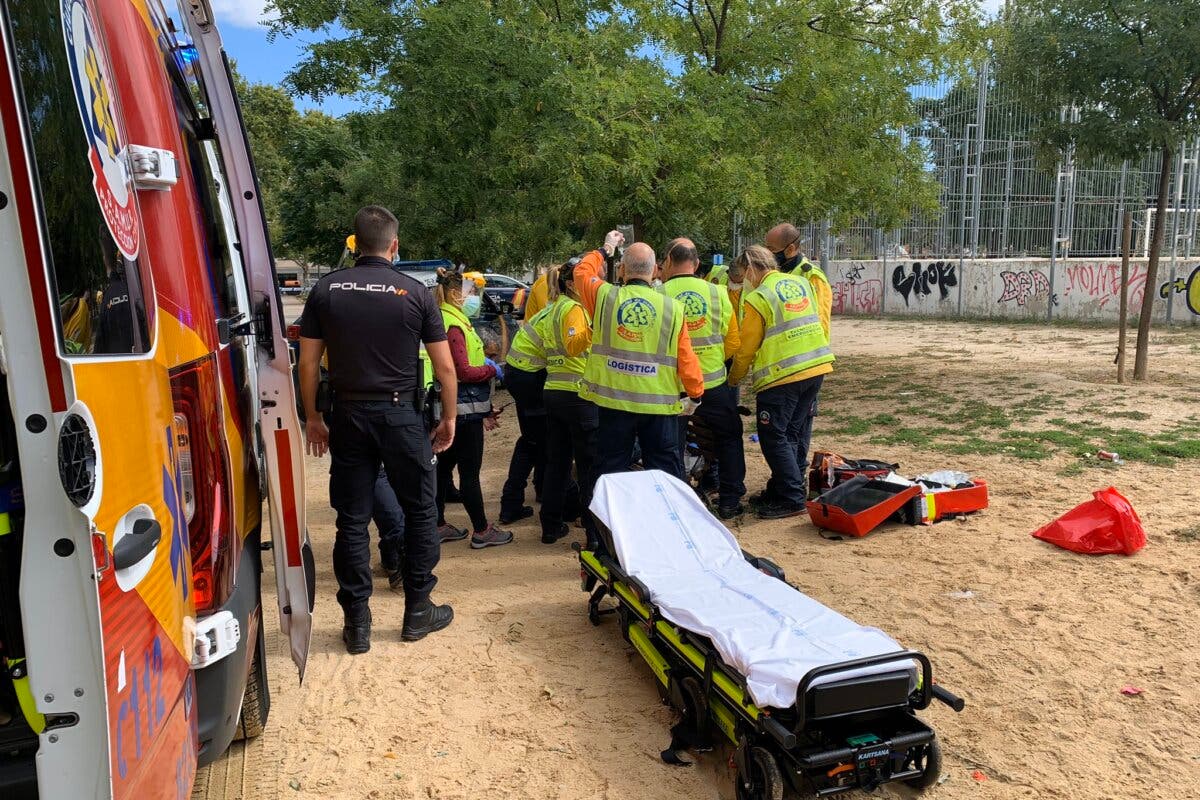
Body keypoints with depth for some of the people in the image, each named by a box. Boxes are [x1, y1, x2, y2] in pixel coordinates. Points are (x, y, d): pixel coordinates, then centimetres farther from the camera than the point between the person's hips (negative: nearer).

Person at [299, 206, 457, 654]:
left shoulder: (326, 290, 1)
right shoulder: (415, 293, -4)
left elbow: (308, 363, 2)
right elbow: (445, 367, -3)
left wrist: (312, 418, 12)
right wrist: (449, 418, 9)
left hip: (348, 416, 2)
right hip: (401, 415, -2)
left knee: (352, 520, 9)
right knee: (419, 511, 13)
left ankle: (357, 624, 16)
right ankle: (418, 612, 21)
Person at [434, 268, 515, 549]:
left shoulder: (454, 320, 14)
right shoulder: (454, 325, -17)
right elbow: (465, 372, -23)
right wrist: (493, 370, -5)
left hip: (455, 409, 10)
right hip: (465, 410, -10)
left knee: (444, 467, 15)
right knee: (470, 472, -1)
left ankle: (438, 525, 25)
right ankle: (482, 531, 9)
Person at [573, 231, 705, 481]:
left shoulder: (604, 297, -5)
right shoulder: (673, 307, -7)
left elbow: (582, 271, 16)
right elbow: (686, 358, -4)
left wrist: (605, 249, 32)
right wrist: (695, 395, 10)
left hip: (613, 401, 1)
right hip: (659, 404, 0)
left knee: (612, 470, 11)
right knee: (665, 473, 10)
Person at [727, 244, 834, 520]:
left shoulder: (759, 298, -9)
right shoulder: (802, 283, 11)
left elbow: (746, 347, -5)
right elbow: (823, 323, 14)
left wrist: (733, 379, 9)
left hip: (782, 375, -8)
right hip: (817, 368, 8)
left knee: (774, 437, 0)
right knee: (795, 433, 15)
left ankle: (792, 498, 0)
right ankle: (780, 489, 26)